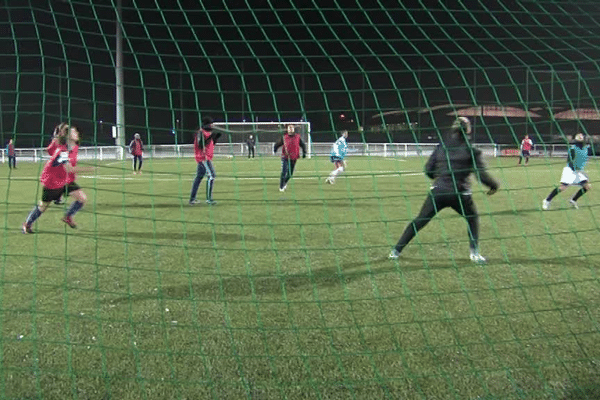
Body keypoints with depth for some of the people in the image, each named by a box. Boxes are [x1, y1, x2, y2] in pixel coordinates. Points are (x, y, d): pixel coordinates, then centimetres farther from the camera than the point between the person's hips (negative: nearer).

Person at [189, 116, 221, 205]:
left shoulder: (208, 132, 18)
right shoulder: (201, 132, -12)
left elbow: (210, 144, 23)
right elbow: (201, 145, -23)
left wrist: (216, 138, 9)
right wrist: (211, 137, -25)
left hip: (206, 158, 11)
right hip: (203, 158, -11)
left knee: (199, 177, 12)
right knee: (211, 175, -15)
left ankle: (192, 199, 16)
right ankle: (209, 199, -16)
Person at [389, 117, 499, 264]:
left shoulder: (441, 147, 8)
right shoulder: (471, 150, -1)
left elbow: (428, 170, 8)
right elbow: (481, 174, -5)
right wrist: (494, 185, 11)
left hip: (438, 191, 2)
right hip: (460, 194, -2)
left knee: (419, 221, 10)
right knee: (473, 218, 24)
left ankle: (396, 250, 10)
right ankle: (474, 253, 16)